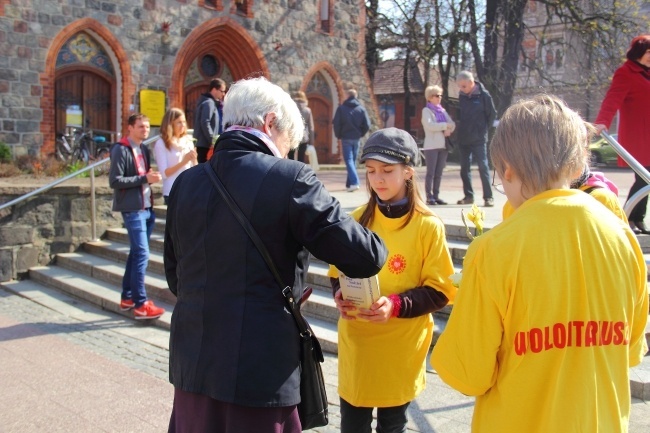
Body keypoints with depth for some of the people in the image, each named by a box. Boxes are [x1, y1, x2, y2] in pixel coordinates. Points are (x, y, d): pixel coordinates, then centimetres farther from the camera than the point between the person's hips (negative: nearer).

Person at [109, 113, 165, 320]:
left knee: (136, 252, 14)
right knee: (141, 254, -9)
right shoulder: (121, 150, -9)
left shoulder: (144, 148, 16)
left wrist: (152, 176, 1)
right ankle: (140, 305, -3)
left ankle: (127, 297, 26)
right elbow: (115, 181, -15)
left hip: (147, 207, 8)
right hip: (133, 209, -8)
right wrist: (144, 178, -19)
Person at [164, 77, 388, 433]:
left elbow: (175, 276, 12)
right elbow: (363, 257, -14)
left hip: (193, 366, 6)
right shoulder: (288, 178, -14)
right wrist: (375, 247, 8)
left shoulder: (185, 182, 3)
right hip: (260, 375, -5)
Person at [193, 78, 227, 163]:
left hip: (202, 144, 10)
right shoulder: (208, 103, -11)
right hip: (205, 144, -10)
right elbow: (205, 123, -21)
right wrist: (213, 140, -19)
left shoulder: (213, 103, 19)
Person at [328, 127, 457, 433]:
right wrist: (341, 295, -13)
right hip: (356, 343, 3)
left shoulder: (428, 226, -10)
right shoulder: (356, 220, 1)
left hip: (400, 348, -2)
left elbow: (440, 291, -9)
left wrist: (396, 305, -24)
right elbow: (338, 273, 9)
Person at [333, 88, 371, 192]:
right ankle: (349, 183, 19)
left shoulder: (341, 108, -4)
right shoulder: (361, 109, 2)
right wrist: (360, 134, 12)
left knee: (348, 160, -5)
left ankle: (354, 182, -23)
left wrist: (338, 135, 6)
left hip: (346, 138, -3)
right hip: (357, 139, 3)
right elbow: (367, 125, -3)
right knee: (353, 160, 13)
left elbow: (336, 123, -8)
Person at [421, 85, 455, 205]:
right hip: (431, 145, -6)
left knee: (439, 173, 6)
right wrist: (445, 125, -12)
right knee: (431, 172, -6)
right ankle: (429, 197, -5)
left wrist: (448, 130, -13)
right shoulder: (426, 110, 1)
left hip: (443, 145, 6)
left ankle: (436, 195, 9)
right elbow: (430, 125, -16)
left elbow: (452, 124, 8)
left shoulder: (442, 111, 18)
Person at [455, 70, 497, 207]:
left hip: (478, 139, -5)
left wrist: (484, 129, -1)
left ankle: (488, 197, 1)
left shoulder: (483, 95, -8)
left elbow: (492, 114, -1)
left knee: (483, 167, -4)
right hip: (463, 138, 5)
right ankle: (468, 196, 18)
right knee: (464, 168, 9)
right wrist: (461, 127, 7)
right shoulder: (461, 95, 5)